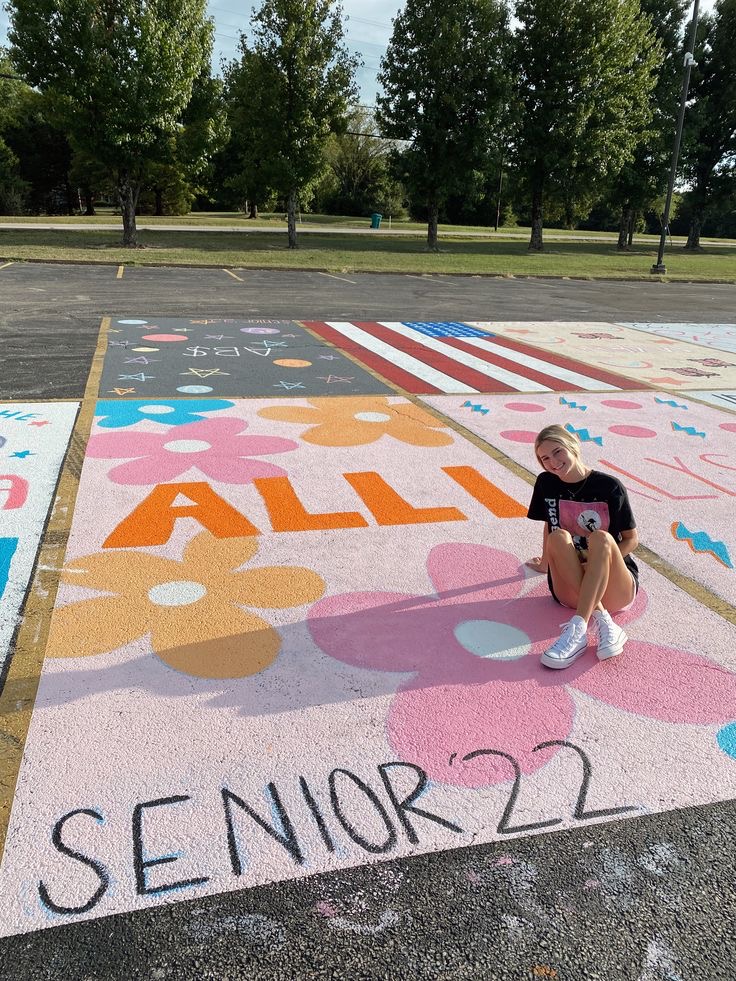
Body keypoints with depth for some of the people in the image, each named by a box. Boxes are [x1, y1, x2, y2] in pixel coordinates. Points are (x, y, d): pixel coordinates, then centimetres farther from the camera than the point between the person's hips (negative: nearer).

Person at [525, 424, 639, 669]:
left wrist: (601, 564, -13)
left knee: (601, 538, -31)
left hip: (616, 589, -2)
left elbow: (631, 539, 3)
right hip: (570, 591, 2)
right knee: (558, 537, -25)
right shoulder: (546, 483, 5)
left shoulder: (609, 487, -4)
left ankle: (577, 629, -43)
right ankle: (604, 623, -36)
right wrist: (546, 562, 32)